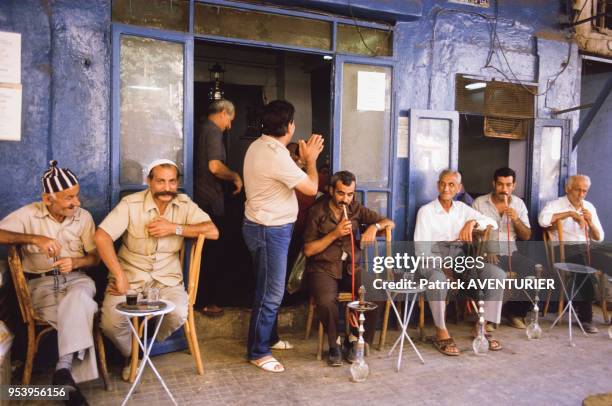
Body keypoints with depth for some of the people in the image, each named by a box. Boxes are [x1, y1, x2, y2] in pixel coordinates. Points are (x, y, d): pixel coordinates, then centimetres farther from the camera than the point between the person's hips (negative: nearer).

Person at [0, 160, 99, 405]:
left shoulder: (83, 217, 4)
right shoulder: (29, 214, -2)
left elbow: (96, 257, 8)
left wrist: (75, 262, -13)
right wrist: (35, 239, -24)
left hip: (76, 278, 2)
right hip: (41, 284, -2)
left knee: (78, 299, -36)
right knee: (80, 314, -32)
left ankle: (64, 369, -33)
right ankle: (71, 378, -23)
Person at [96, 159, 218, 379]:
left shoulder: (185, 204, 0)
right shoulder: (131, 204, -8)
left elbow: (213, 231, -10)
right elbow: (101, 237, -16)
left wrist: (174, 228, -18)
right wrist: (119, 276, -21)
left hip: (167, 278, 1)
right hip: (130, 276, -1)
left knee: (179, 314, -26)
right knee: (111, 323, -21)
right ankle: (131, 355, 17)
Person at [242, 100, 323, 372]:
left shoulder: (259, 146, 8)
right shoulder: (276, 155, -24)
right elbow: (311, 188, -17)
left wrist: (302, 159, 12)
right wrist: (311, 159, -2)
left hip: (266, 227, 10)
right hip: (270, 231, -10)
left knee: (270, 288, 21)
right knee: (270, 293, 0)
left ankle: (269, 337, 36)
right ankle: (258, 352, 13)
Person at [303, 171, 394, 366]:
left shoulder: (356, 209, 11)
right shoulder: (317, 212, -1)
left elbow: (390, 223, 14)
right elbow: (308, 250, -4)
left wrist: (374, 226, -8)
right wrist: (334, 234, -13)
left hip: (351, 266, 3)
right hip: (323, 268, -3)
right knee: (326, 301, -33)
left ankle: (354, 340, 0)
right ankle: (334, 343, -2)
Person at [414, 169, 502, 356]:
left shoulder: (462, 208, 13)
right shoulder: (426, 211, -1)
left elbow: (493, 223, 8)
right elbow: (421, 248, -9)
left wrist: (473, 222, -13)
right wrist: (442, 268, -21)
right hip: (432, 261, -5)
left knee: (498, 274, -16)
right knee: (437, 278, -39)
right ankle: (441, 333, -22)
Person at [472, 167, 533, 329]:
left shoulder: (519, 204, 10)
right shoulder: (479, 203, -1)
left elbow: (526, 237, 9)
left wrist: (516, 220, -10)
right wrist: (485, 252, -18)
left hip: (511, 253, 4)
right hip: (488, 253, -4)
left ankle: (515, 311, 3)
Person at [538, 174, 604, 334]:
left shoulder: (589, 207, 18)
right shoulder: (556, 204, 0)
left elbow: (599, 238, 17)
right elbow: (542, 220, -24)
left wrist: (590, 222, -3)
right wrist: (570, 213, -19)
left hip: (585, 249, 6)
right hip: (563, 249, -5)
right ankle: (585, 318, -17)